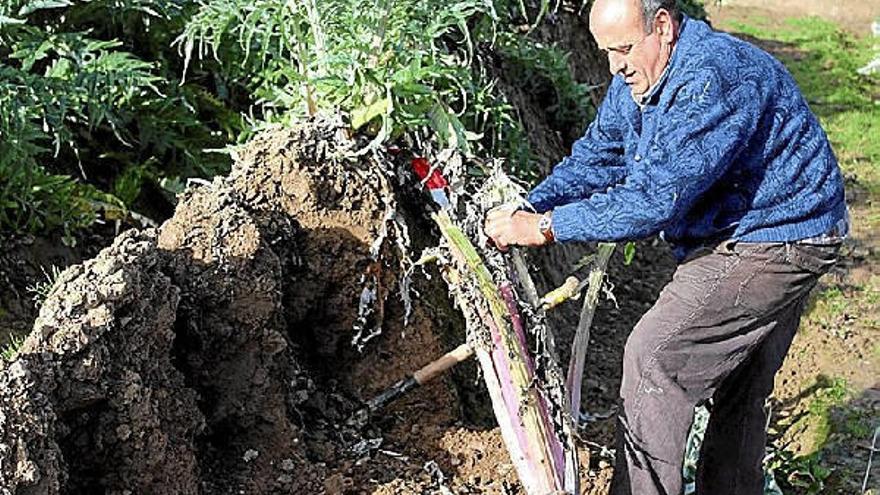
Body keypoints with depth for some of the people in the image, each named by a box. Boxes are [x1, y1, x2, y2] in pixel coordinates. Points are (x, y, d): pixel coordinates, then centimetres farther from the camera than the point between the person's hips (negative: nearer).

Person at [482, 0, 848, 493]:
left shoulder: (714, 79, -30)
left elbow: (654, 198, -34)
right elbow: (595, 157, 4)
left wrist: (546, 227, -31)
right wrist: (525, 210, -12)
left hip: (775, 242, -10)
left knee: (656, 354, -14)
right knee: (739, 392, 18)